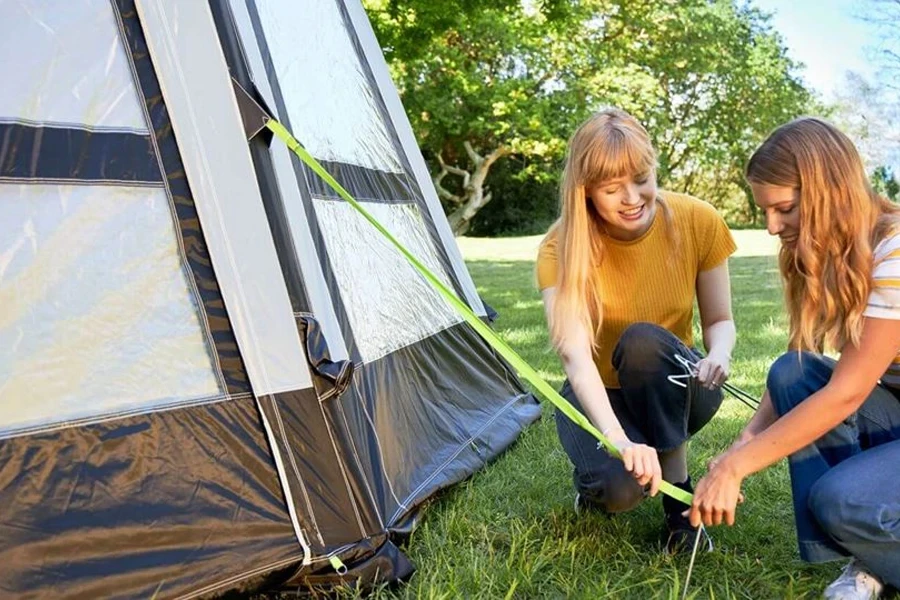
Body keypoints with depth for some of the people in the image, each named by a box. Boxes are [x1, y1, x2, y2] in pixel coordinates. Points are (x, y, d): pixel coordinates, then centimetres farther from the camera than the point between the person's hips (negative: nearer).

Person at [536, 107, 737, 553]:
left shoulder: (697, 222, -16)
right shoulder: (561, 248, -23)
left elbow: (719, 320, -4)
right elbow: (575, 357, -35)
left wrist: (719, 355, -29)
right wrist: (621, 440, -51)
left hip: (671, 393, 2)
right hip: (599, 397, -1)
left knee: (643, 340, -35)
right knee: (619, 488, -34)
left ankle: (678, 501, -19)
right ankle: (595, 479, 6)